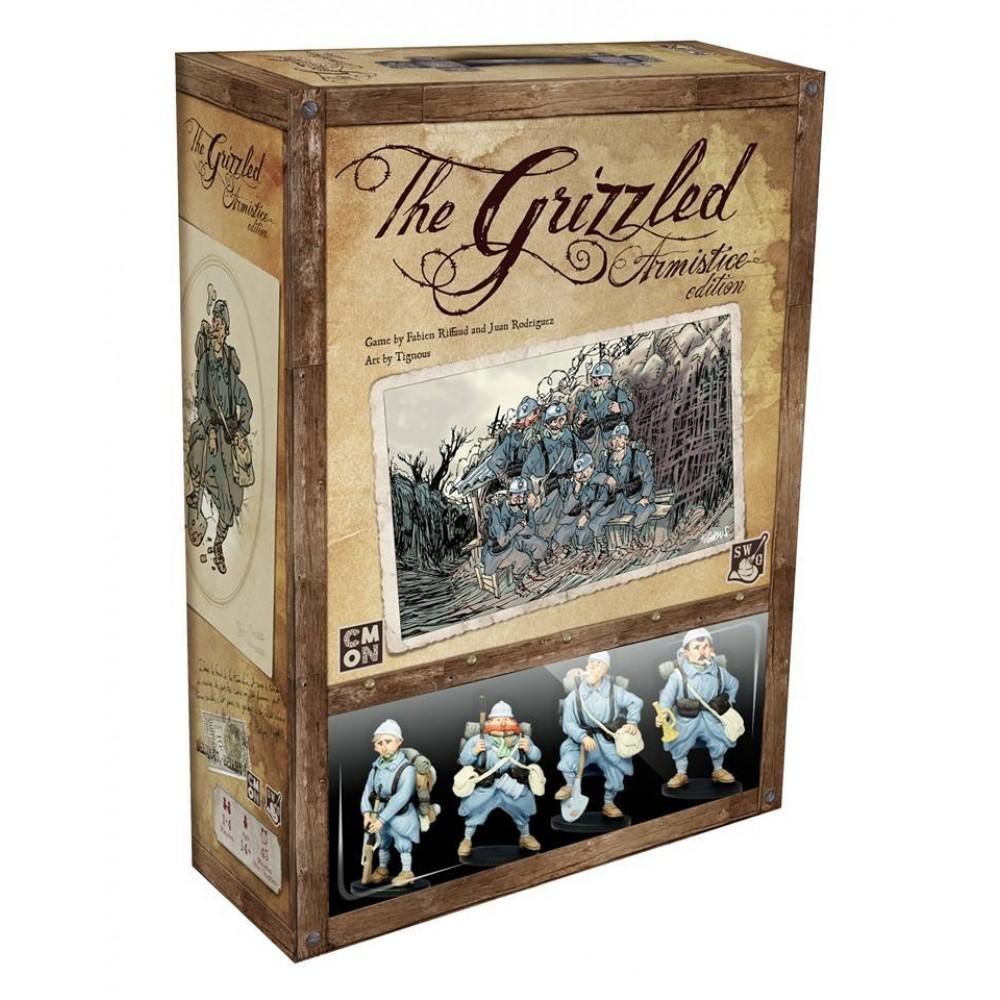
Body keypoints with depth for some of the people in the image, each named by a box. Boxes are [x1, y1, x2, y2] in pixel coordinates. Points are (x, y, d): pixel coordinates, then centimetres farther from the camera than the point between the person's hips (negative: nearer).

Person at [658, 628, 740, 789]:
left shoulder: (719, 672, -6)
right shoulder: (679, 674, -19)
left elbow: (733, 684, 14)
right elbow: (667, 694, -23)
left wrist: (728, 701, 6)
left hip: (711, 718, 3)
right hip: (686, 721, -3)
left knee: (719, 744, 10)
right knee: (680, 746, 2)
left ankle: (718, 771, 36)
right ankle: (681, 774, 24)